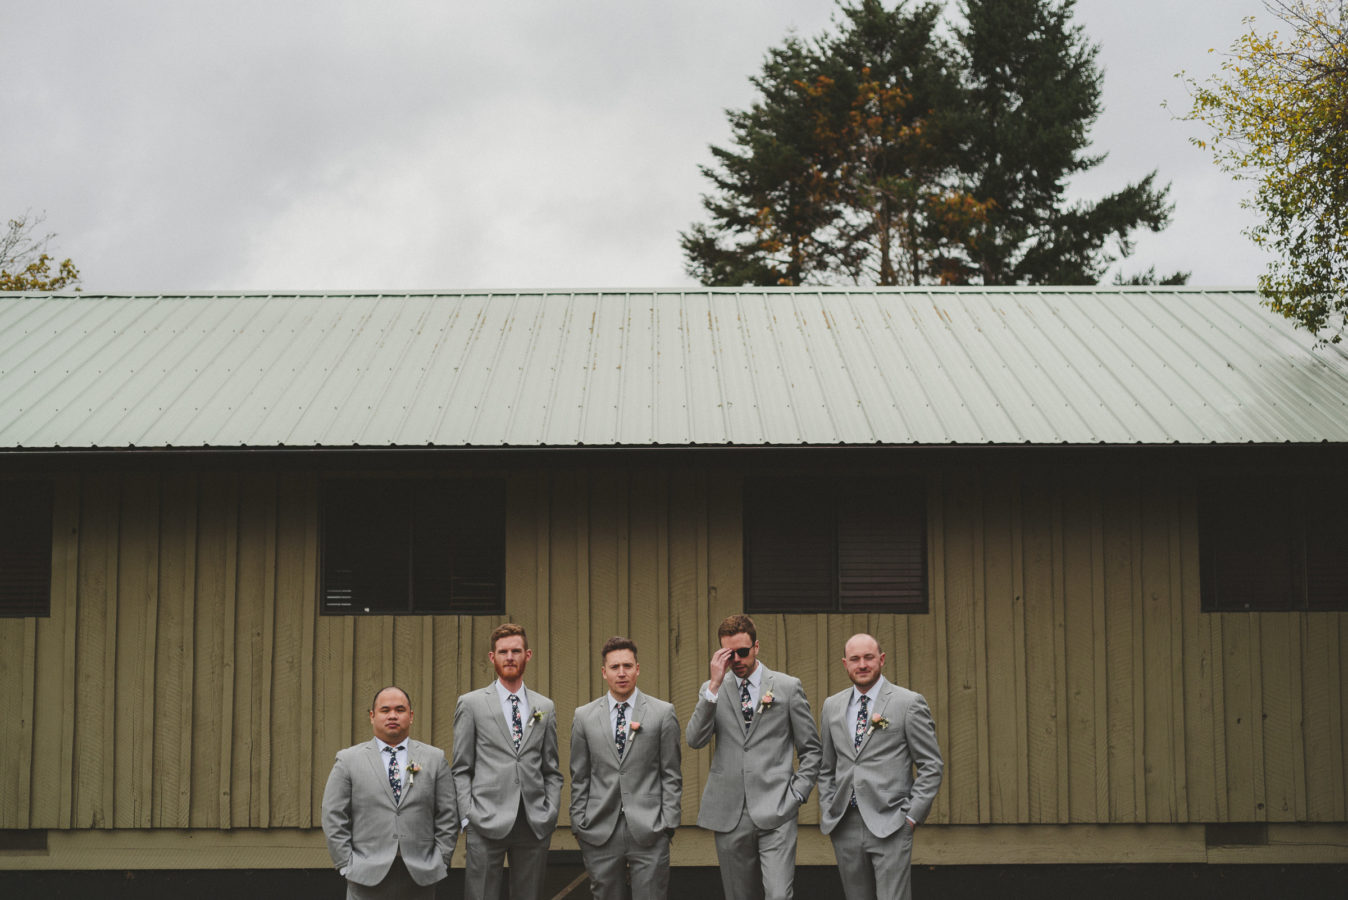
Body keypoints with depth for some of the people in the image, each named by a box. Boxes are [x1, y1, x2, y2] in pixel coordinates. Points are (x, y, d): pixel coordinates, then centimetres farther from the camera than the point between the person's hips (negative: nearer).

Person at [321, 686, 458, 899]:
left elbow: (448, 817, 8)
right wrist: (347, 866, -3)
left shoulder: (435, 759, 10)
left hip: (420, 877, 1)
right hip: (367, 878, -1)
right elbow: (334, 818, 3)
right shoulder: (348, 760, 6)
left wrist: (441, 863, 1)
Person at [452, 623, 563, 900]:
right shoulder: (471, 704, 5)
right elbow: (461, 770, 4)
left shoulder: (545, 707, 13)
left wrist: (551, 814, 4)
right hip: (487, 824, -3)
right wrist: (468, 818, -6)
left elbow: (551, 770, 16)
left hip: (535, 825, 3)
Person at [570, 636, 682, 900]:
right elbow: (579, 778, 10)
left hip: (649, 831, -2)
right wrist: (578, 826, 5)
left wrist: (668, 823, -3)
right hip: (599, 834, 2)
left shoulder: (662, 713, 3)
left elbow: (672, 776, 3)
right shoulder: (584, 717, 8)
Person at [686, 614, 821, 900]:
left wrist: (797, 794, -3)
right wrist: (715, 686, -13)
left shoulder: (788, 687, 6)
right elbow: (695, 740, -6)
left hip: (775, 812, -2)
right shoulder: (712, 691, 10)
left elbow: (811, 750, 9)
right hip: (729, 815, 3)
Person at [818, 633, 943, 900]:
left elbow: (931, 765, -2)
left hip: (889, 826, -5)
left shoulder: (909, 703, -2)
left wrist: (912, 815, -8)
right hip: (844, 826, 5)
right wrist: (827, 813, 11)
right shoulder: (832, 706, 12)